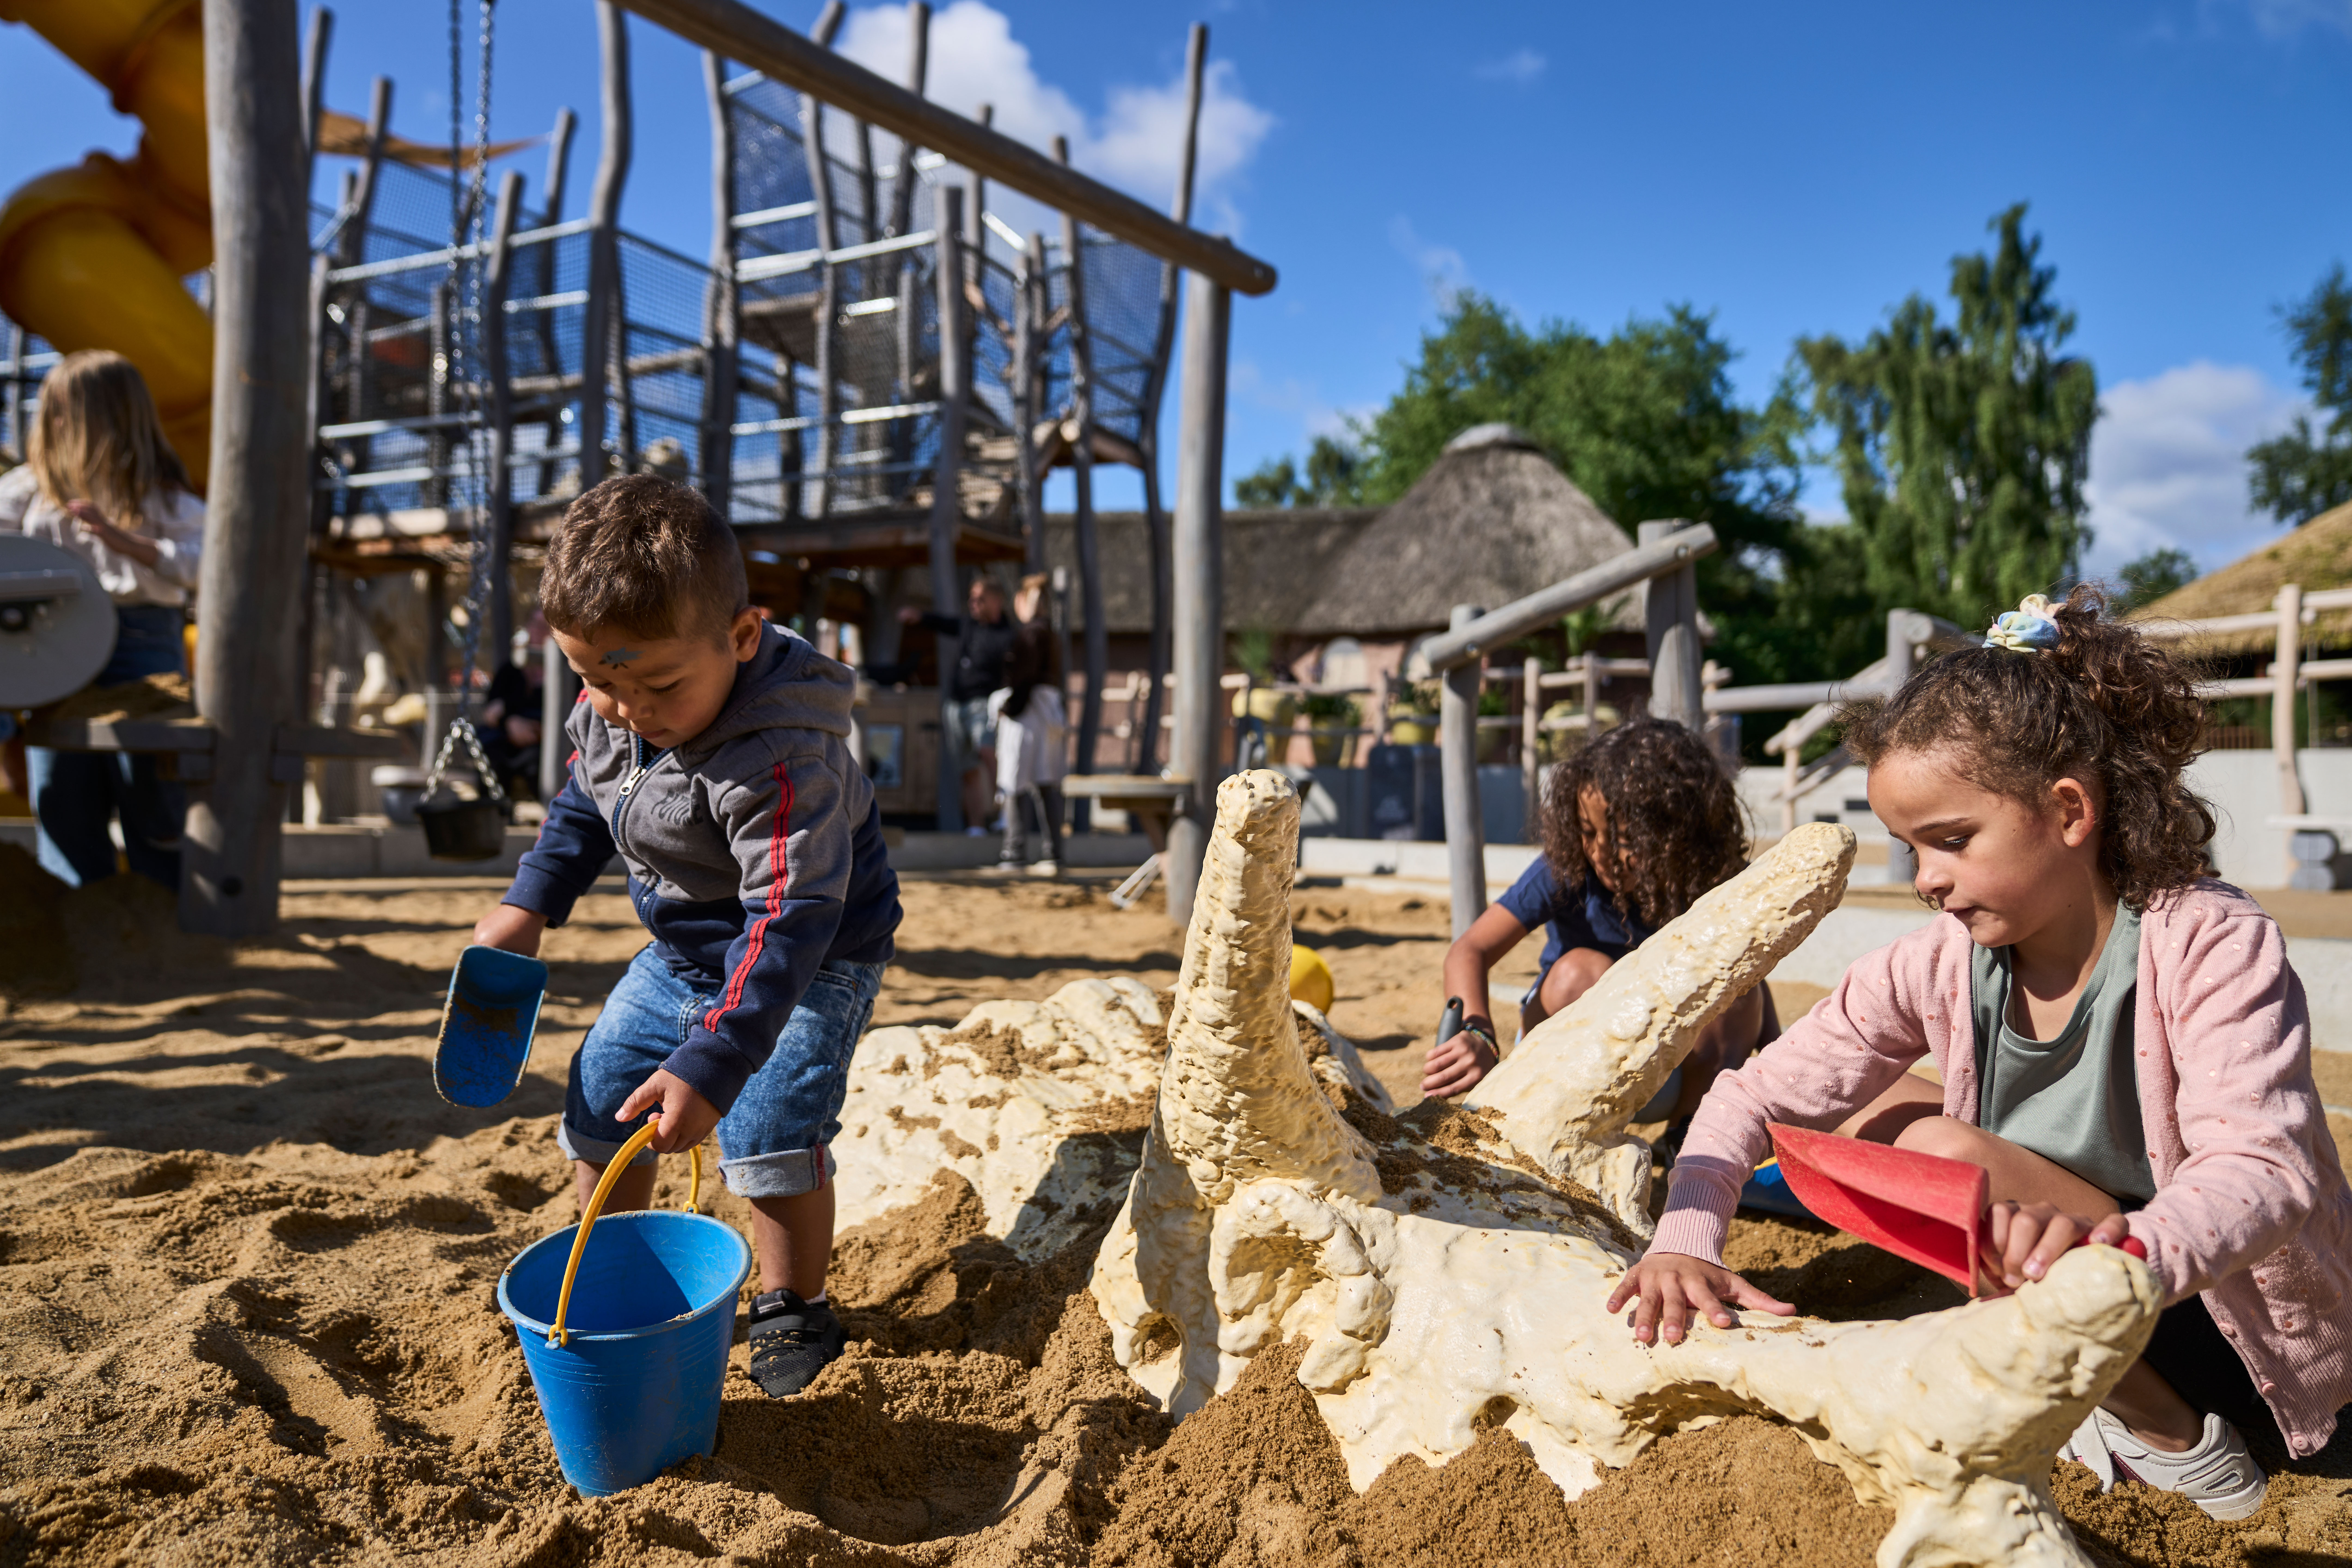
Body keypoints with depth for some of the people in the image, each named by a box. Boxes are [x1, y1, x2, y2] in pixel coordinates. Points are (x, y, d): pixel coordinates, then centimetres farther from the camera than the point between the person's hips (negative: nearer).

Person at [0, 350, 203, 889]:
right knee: (62, 799, 6)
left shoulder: (157, 495, -4)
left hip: (141, 640, -5)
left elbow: (208, 562, -17)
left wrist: (122, 540, -24)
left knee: (151, 802, -2)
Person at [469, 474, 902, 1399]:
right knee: (598, 1102, 12)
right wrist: (530, 905, 7)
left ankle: (793, 1311, 8)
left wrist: (711, 1065, -45)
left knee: (768, 1131, -19)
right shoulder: (606, 717, -12)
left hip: (813, 958, -7)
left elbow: (790, 923, -40)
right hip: (684, 952, 8)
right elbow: (585, 802, 11)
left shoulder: (783, 759, -37)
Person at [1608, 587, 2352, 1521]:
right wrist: (1684, 1240, -28)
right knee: (1872, 1113, -1)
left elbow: (2266, 1174, -35)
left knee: (1940, 1152, -25)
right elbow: (1757, 1099, -10)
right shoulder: (1940, 966, -10)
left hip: (2246, 1332, -6)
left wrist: (2123, 1251, -57)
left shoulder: (2212, 946, -22)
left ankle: (2174, 1438, -6)